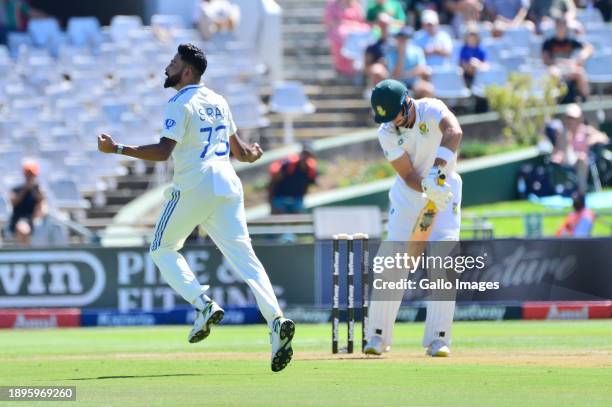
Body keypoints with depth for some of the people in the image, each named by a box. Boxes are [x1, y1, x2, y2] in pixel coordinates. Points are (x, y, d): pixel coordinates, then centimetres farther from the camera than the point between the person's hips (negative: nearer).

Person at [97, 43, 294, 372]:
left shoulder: (180, 104, -6)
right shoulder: (218, 101, 17)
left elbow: (163, 151, -17)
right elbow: (238, 150, 24)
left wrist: (116, 149, -16)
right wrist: (250, 153, 47)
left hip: (194, 185, -7)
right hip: (227, 185, 7)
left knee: (162, 249, 11)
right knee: (243, 255, -2)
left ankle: (203, 304, -9)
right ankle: (276, 319, -21)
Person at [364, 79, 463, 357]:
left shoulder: (431, 109, -21)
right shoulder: (387, 133, -13)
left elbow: (454, 131, -42)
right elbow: (409, 175, -19)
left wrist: (438, 167, -57)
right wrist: (427, 188, -40)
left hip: (444, 187, -2)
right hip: (408, 194, 2)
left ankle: (438, 338, -9)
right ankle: (378, 336, 0)